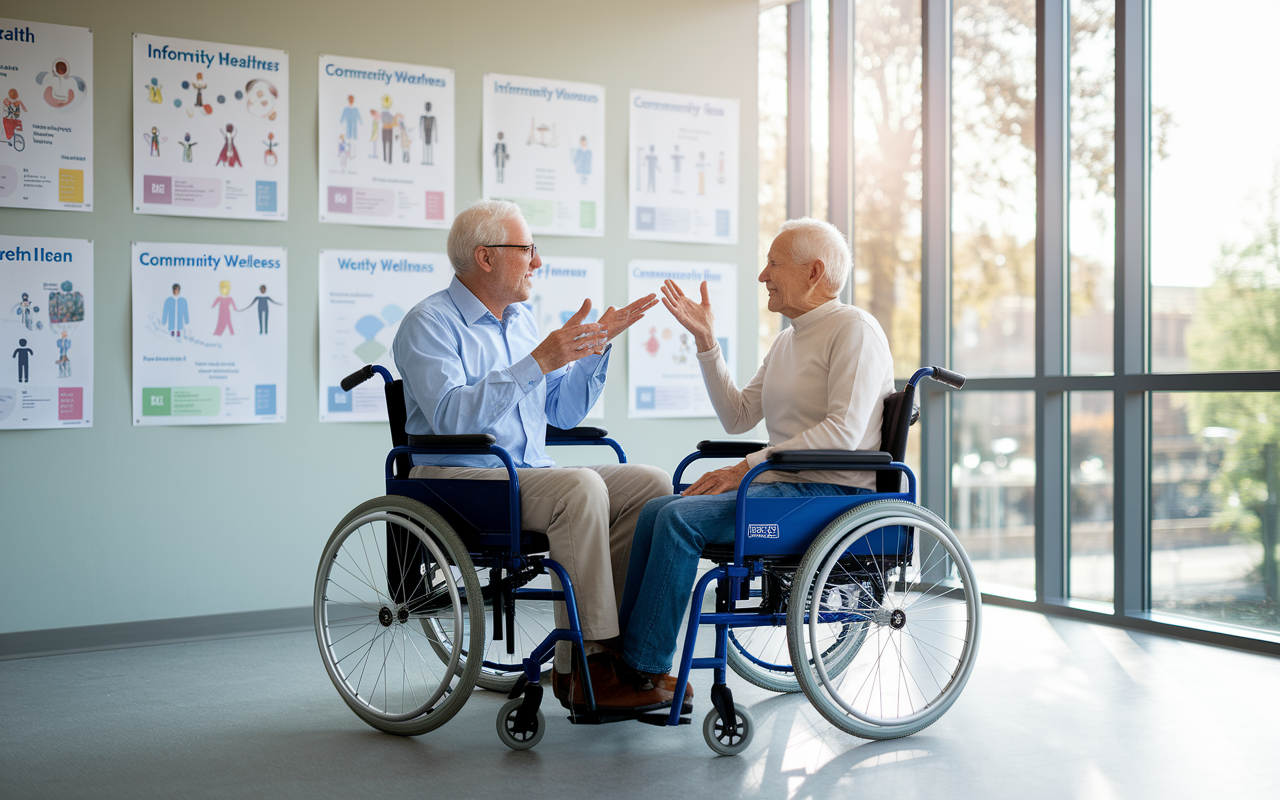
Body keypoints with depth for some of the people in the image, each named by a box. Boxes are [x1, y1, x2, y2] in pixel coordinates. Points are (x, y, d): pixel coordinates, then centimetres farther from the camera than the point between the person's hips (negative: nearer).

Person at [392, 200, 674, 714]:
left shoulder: (521, 319, 20)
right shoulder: (429, 323, -5)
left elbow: (562, 412, 19)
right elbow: (450, 416, -22)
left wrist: (597, 348, 7)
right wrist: (537, 362, -25)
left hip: (530, 475, 8)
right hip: (456, 479, -8)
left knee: (651, 485, -12)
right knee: (580, 487, -33)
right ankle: (588, 665, -26)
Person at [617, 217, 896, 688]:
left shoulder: (854, 329, -7)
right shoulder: (787, 341, 21)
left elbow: (842, 433, -19)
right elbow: (737, 417, 17)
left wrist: (746, 467, -19)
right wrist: (705, 339, 11)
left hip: (832, 491, -9)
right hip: (785, 485, 9)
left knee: (681, 517, -23)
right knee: (656, 512, -9)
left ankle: (646, 669, -16)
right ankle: (622, 654, -9)